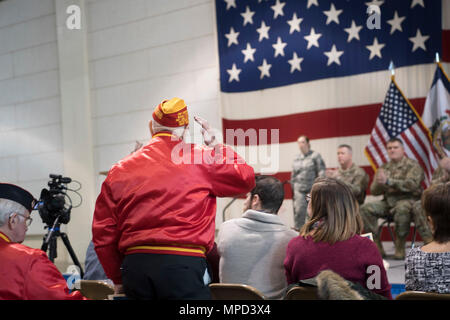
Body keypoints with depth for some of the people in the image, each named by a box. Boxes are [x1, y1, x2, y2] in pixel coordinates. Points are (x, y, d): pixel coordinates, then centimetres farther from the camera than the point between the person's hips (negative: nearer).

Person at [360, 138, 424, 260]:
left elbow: (412, 184, -17)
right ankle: (377, 247, -15)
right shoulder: (384, 168, 18)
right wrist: (379, 183, -14)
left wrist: (388, 181, -24)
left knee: (402, 208, -40)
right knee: (365, 208, -20)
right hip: (388, 201, 5)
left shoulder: (413, 165, 2)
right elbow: (373, 191, 11)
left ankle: (400, 248, -25)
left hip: (407, 199, -5)